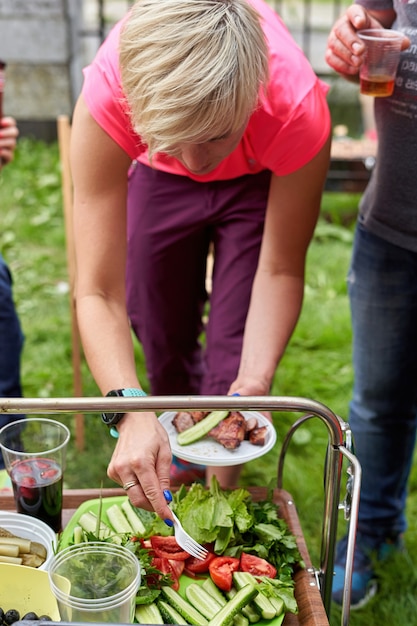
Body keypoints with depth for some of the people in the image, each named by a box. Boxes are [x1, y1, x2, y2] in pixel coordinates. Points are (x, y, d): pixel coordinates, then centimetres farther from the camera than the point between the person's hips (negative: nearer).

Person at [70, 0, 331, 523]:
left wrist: (255, 384, -42)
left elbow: (280, 271, -27)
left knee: (236, 347, -9)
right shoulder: (105, 100, -42)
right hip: (158, 180, 1)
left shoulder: (298, 110, -42)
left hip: (259, 181, -1)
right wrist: (130, 413, -54)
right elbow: (98, 292, -39)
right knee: (162, 332, 10)